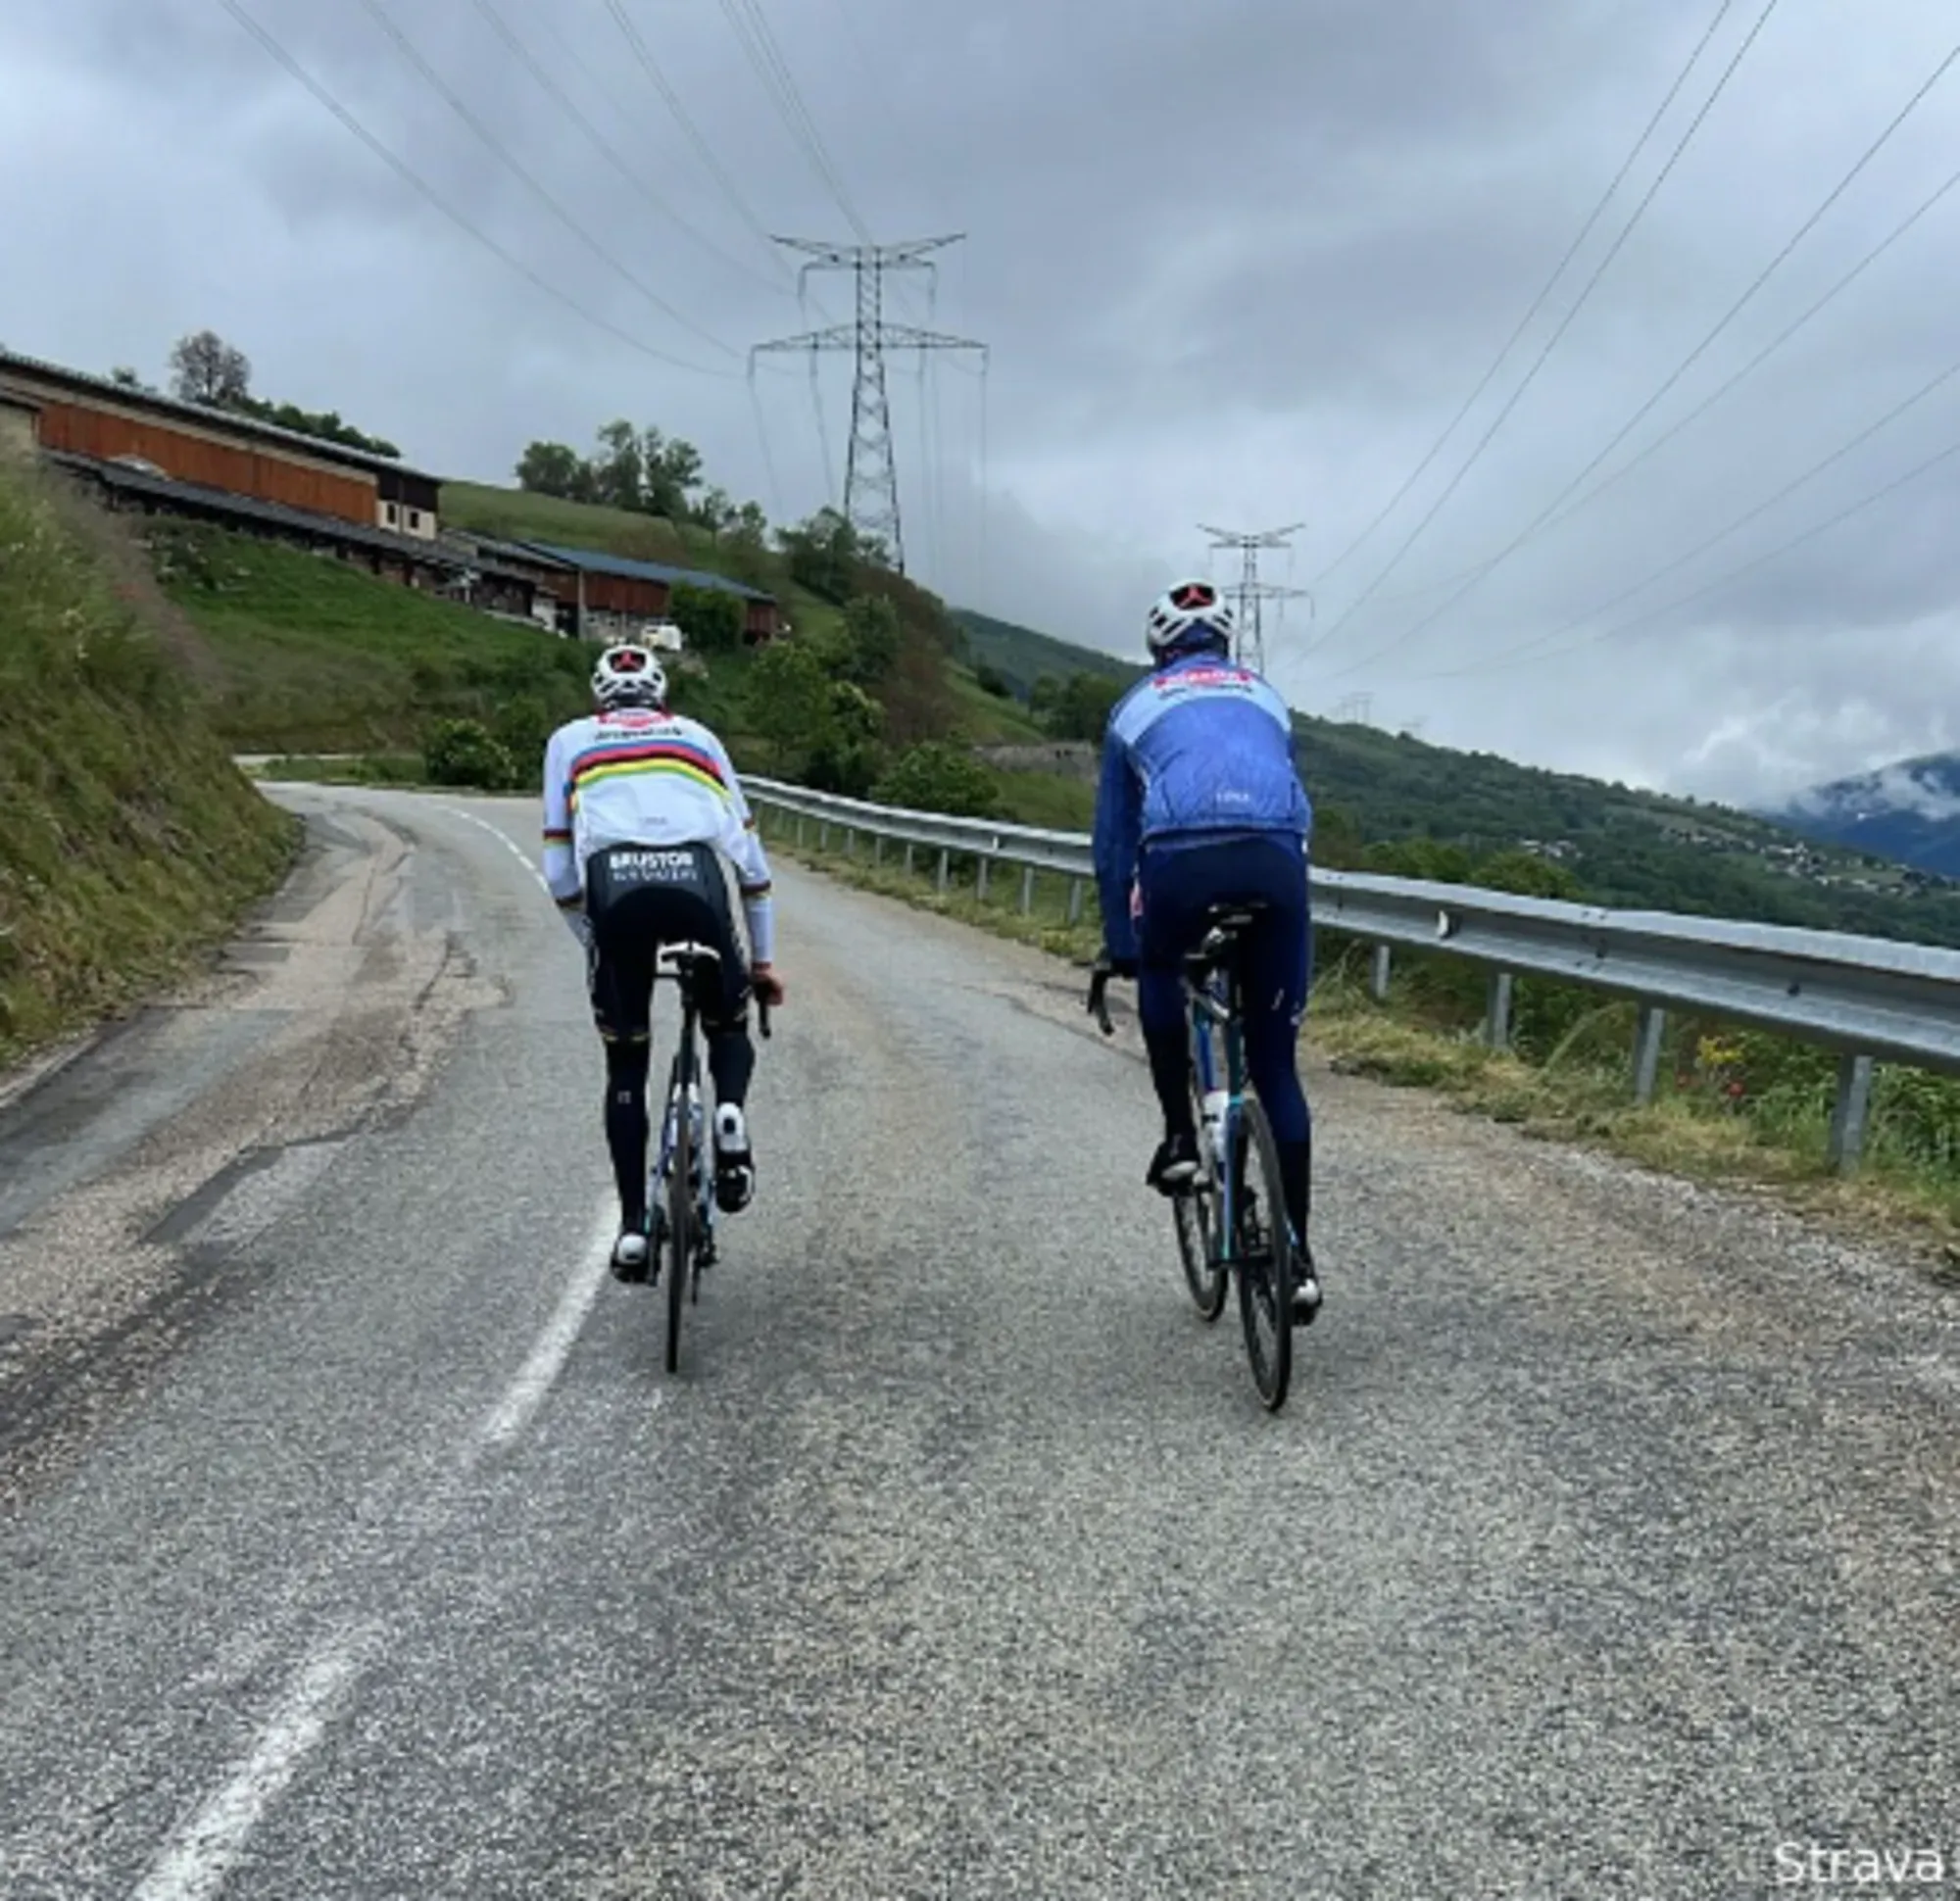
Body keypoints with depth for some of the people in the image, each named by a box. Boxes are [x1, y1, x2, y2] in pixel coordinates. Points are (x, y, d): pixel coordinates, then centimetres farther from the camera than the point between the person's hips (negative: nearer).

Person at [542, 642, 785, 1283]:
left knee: (626, 1067, 17)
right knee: (728, 1024, 27)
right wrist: (763, 959, 37)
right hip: (695, 880, 0)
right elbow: (750, 858, 30)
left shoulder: (569, 740, 28)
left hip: (614, 884, 0)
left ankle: (634, 1226, 12)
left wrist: (595, 944, 33)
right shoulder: (698, 736, 31)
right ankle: (730, 1114, -4)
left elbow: (559, 871, 21)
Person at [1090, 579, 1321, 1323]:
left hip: (1182, 854, -2)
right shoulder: (1263, 696, 34)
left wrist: (1119, 947, 37)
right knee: (1275, 1066, 12)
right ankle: (1296, 1255, 14)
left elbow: (1113, 838, 30)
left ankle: (1179, 1135, 24)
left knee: (1160, 972, 34)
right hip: (1277, 855, 2)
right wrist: (1257, 907, 48)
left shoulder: (1138, 704, 28)